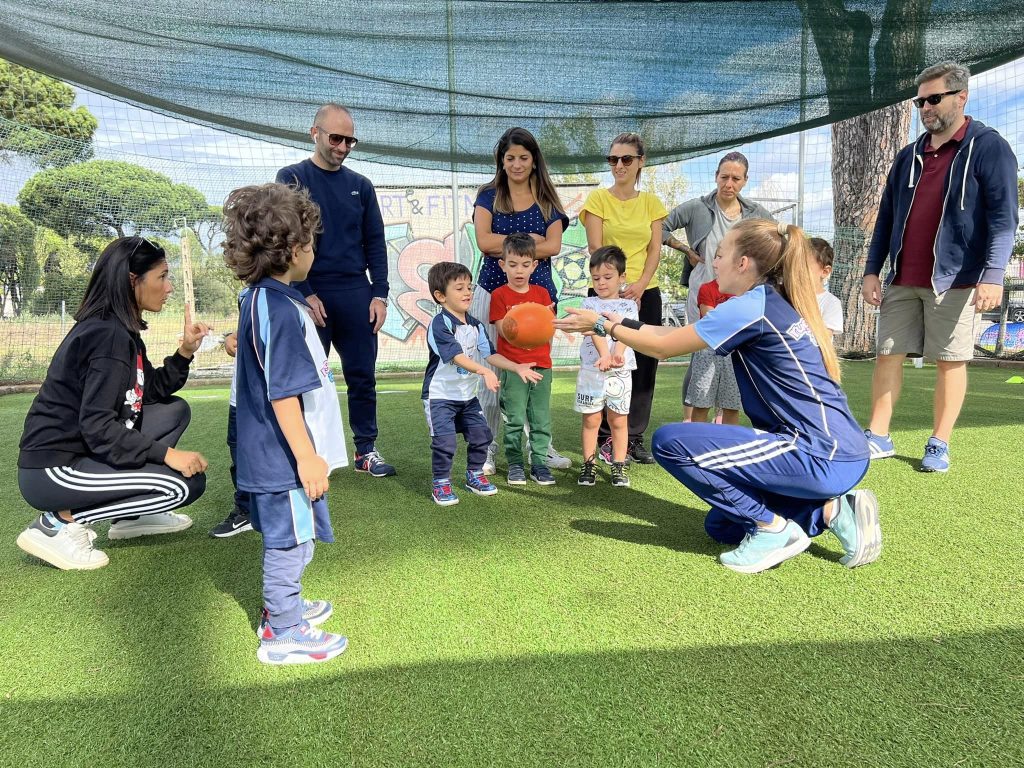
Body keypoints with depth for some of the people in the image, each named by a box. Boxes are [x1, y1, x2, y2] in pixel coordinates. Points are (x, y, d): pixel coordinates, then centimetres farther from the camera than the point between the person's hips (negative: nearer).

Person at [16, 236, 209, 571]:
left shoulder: (122, 330, 9)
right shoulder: (108, 334, -21)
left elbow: (152, 391, 12)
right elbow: (97, 427, -26)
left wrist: (185, 352, 0)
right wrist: (166, 453, -26)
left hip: (82, 451, 10)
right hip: (53, 471, -10)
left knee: (175, 410, 11)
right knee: (187, 483, -16)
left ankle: (131, 515, 14)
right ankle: (59, 522, -6)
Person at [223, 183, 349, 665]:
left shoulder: (258, 299, 9)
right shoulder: (280, 309, -23)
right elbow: (283, 395, -25)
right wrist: (306, 457, -21)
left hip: (269, 453, 10)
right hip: (286, 455, -10)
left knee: (285, 539, 24)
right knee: (290, 541, 5)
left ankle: (283, 607, 41)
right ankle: (284, 634, 20)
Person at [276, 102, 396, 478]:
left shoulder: (360, 185, 12)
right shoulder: (292, 178, 2)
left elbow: (375, 242, 10)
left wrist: (379, 293, 0)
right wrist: (305, 293, -12)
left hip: (356, 295, 3)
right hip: (310, 295, -3)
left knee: (362, 375, 5)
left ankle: (366, 450, 16)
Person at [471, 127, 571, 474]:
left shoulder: (547, 199, 11)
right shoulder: (489, 195, 8)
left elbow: (553, 246, -3)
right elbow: (484, 241, -7)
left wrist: (506, 248, -9)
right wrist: (530, 239, -6)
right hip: (494, 292, -1)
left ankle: (541, 444, 19)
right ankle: (486, 449, 9)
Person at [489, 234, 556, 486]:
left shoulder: (542, 293, 11)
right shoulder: (500, 295, 1)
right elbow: (503, 331, -7)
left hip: (541, 365, 3)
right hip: (512, 366, -3)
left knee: (541, 419, 6)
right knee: (515, 420, 2)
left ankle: (539, 463, 15)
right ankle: (515, 464, 13)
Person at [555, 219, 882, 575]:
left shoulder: (751, 307, -16)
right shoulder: (773, 303, 12)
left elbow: (663, 347, -8)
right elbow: (683, 334, 18)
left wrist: (603, 325, 4)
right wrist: (624, 323, 18)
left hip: (821, 456, -10)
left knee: (670, 442, -14)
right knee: (721, 526, 22)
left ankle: (774, 529, -4)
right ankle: (833, 511, 11)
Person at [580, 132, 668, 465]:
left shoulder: (651, 202, 11)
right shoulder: (598, 198, 2)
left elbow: (655, 250, 4)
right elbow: (595, 248, -7)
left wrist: (639, 286, -12)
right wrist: (618, 287, -16)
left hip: (645, 292, 4)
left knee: (644, 364, 4)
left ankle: (635, 436, 15)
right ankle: (606, 438, 8)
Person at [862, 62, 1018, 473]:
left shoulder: (988, 147, -1)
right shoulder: (909, 155, 15)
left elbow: (1003, 219, -9)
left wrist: (993, 275, -20)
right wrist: (872, 270, 9)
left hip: (954, 280, -5)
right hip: (901, 280, 5)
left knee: (950, 361, 2)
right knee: (888, 355, 3)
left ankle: (939, 445, 10)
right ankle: (878, 437, 11)